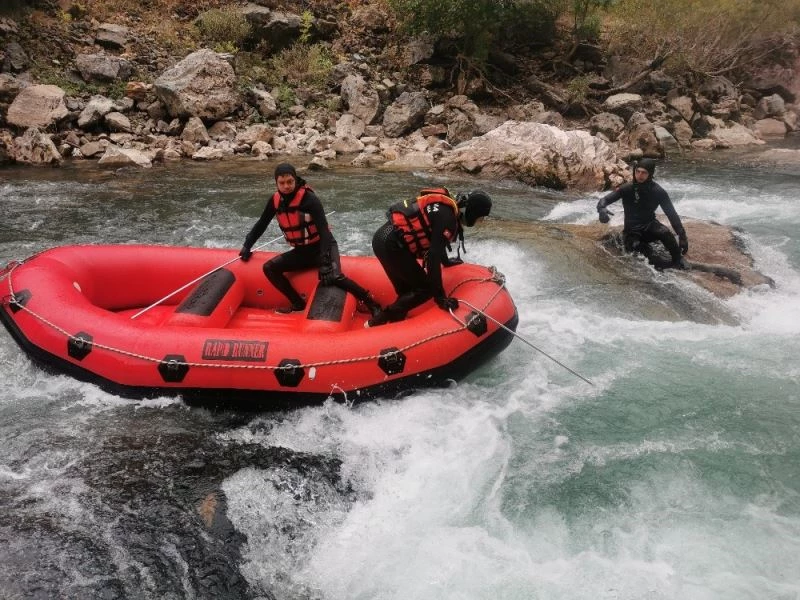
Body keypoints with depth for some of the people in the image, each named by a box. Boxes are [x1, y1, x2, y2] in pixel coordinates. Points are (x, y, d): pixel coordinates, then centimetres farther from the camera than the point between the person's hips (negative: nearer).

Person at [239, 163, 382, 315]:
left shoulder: (309, 199, -20)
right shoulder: (275, 200, -2)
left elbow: (324, 231, -25)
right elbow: (261, 224, 15)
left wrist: (325, 263, -33)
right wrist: (247, 246, 15)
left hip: (323, 248, -7)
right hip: (302, 251, 7)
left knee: (334, 277, -33)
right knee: (269, 268, -5)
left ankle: (372, 304, -22)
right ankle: (298, 304, 2)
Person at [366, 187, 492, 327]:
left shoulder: (446, 205, 12)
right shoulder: (447, 217, -17)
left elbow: (436, 242, 30)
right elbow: (433, 257, -21)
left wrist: (446, 261, 47)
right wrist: (440, 296, -19)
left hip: (385, 238, 10)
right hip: (389, 245, -10)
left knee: (406, 291, 16)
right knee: (424, 289, -2)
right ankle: (377, 323, -4)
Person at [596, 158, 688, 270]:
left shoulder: (658, 192, -10)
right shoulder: (626, 189, -11)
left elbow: (672, 214, -9)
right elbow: (604, 200, -11)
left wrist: (682, 235, -18)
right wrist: (602, 209, -36)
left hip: (650, 227, 0)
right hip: (631, 231, 0)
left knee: (665, 233, -33)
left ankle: (678, 262, -18)